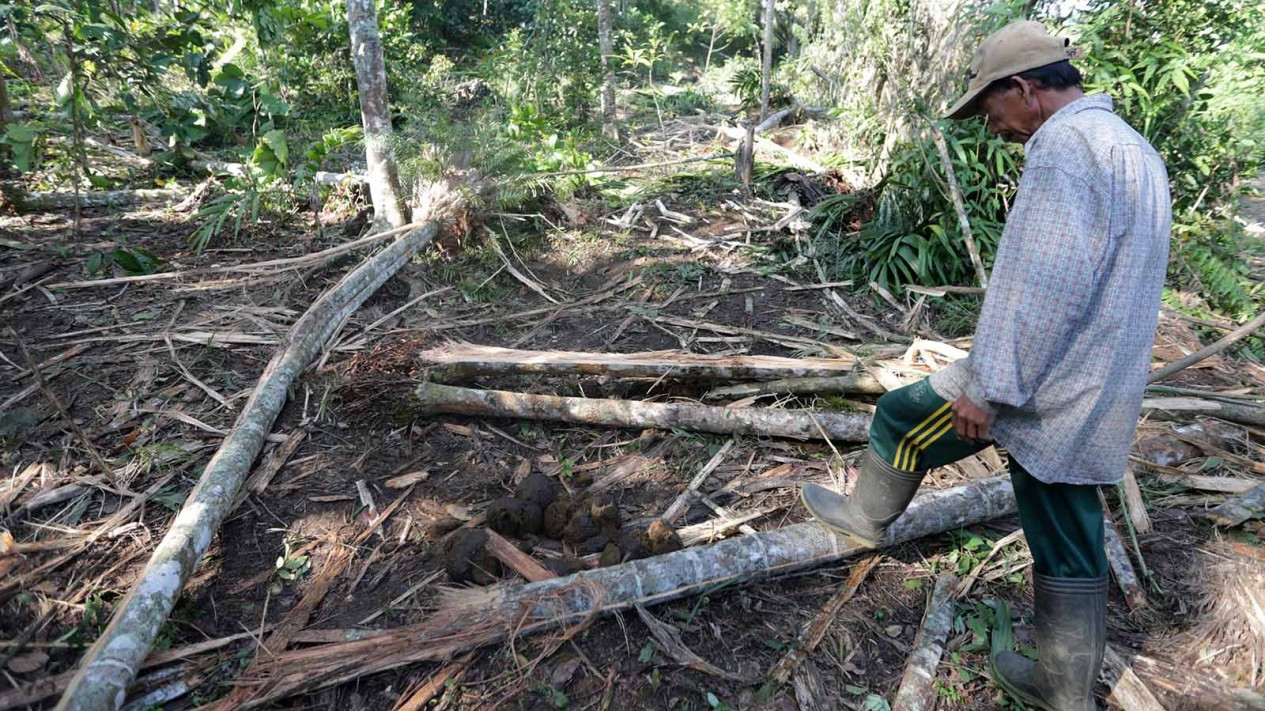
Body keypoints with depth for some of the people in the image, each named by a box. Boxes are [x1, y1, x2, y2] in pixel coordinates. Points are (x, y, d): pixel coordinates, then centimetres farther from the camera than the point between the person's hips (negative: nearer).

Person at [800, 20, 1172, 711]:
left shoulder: (1064, 143, -17)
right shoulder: (1134, 148, 16)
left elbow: (1041, 285, -25)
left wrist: (987, 387, -20)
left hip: (1040, 387, -9)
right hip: (1094, 403, 10)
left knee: (901, 417, 12)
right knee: (1069, 546, 17)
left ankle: (867, 514, 36)